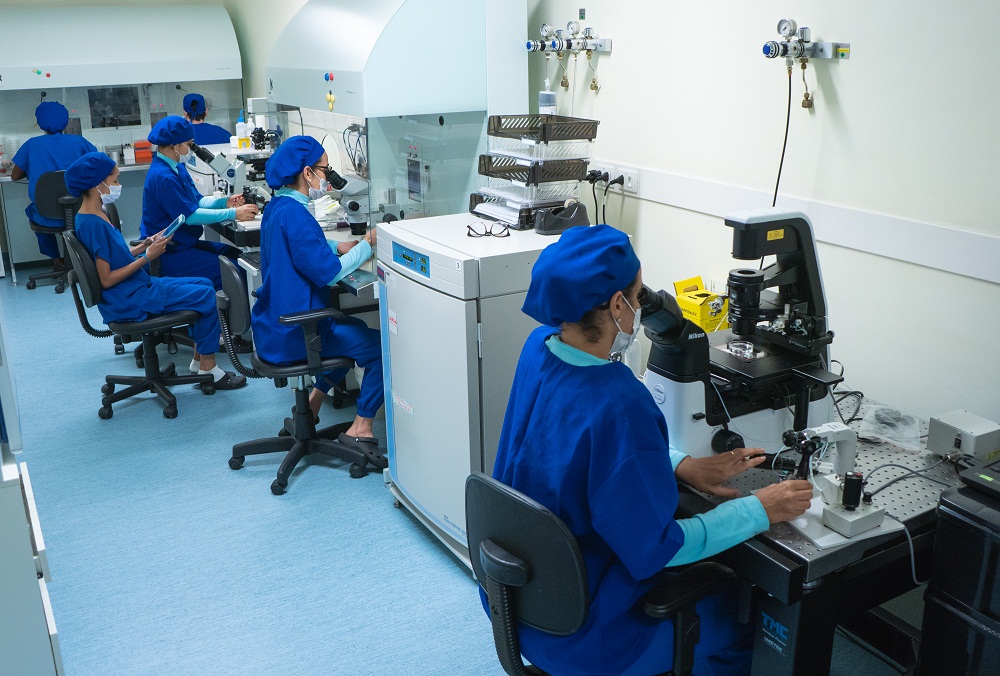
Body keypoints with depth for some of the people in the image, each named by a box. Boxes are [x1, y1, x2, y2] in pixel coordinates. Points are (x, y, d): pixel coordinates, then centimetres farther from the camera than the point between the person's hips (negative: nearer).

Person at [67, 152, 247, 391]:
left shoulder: (95, 216, 10)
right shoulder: (93, 224, -21)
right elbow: (106, 279, -22)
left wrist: (145, 245, 4)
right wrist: (147, 257, -18)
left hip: (138, 287, 11)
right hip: (127, 301, -11)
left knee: (204, 284, 12)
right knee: (204, 295, -11)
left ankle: (199, 359, 13)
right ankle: (208, 370, -2)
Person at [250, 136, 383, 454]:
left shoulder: (276, 207, 8)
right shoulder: (294, 214, -23)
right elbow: (328, 272, -25)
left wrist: (337, 247, 9)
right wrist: (366, 246, -12)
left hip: (273, 326, 10)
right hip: (291, 335, -10)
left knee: (356, 328, 29)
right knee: (382, 346, -7)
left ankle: (312, 404, 28)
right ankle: (360, 428, -2)